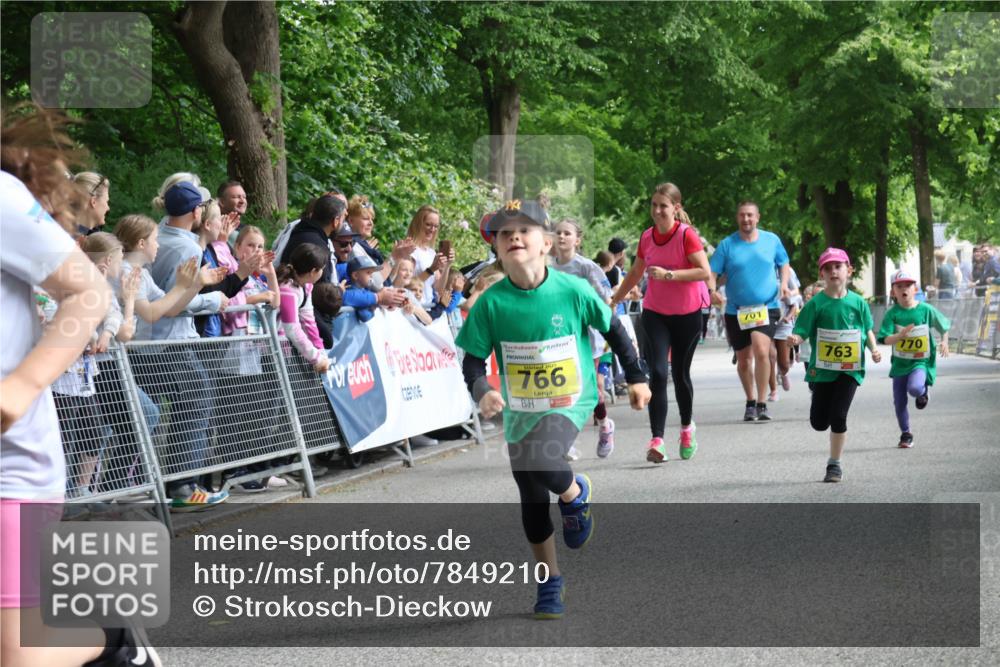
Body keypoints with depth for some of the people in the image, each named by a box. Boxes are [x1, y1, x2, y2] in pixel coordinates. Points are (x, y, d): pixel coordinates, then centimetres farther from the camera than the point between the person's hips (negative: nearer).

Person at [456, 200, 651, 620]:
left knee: (536, 461, -32)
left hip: (569, 404, -3)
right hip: (519, 411, 3)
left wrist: (636, 377, 7)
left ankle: (576, 494, 1)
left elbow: (613, 330, 2)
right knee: (533, 503, 9)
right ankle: (550, 584, 28)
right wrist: (482, 391, -27)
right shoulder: (491, 303, -12)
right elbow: (472, 361, -7)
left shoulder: (573, 291, -14)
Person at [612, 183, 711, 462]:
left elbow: (704, 271, -21)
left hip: (687, 314, -3)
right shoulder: (647, 237, 2)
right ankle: (657, 440, -16)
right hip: (655, 313, 3)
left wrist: (669, 274, -27)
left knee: (680, 374, 10)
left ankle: (687, 428, 36)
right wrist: (613, 301, 21)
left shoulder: (686, 235, -13)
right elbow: (635, 274, 17)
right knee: (657, 373, -12)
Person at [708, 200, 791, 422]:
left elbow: (783, 264, 19)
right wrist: (711, 290, -24)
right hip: (736, 311, 2)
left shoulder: (772, 240, 5)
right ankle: (750, 403, 32)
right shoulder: (727, 245, 0)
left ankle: (761, 404, -17)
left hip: (766, 307, -2)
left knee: (761, 351, -23)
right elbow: (711, 272, -4)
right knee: (744, 360, 11)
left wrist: (784, 283, 0)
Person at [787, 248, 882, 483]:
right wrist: (794, 338, -30)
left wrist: (874, 349, -5)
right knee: (819, 422, 2)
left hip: (850, 369, -1)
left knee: (838, 417, -9)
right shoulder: (816, 303, -5)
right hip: (822, 368, 1)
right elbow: (802, 331, -8)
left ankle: (835, 464, 6)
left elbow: (867, 330, 12)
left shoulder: (858, 302, 0)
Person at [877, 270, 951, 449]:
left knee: (914, 388, -30)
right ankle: (905, 434, 26)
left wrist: (944, 341, -5)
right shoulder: (892, 313, -7)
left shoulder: (926, 310, -5)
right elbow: (886, 339, -14)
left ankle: (923, 391, 9)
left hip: (921, 361, -2)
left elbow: (944, 326, 11)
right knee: (899, 402, 5)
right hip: (900, 362, 2)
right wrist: (901, 334, -31)